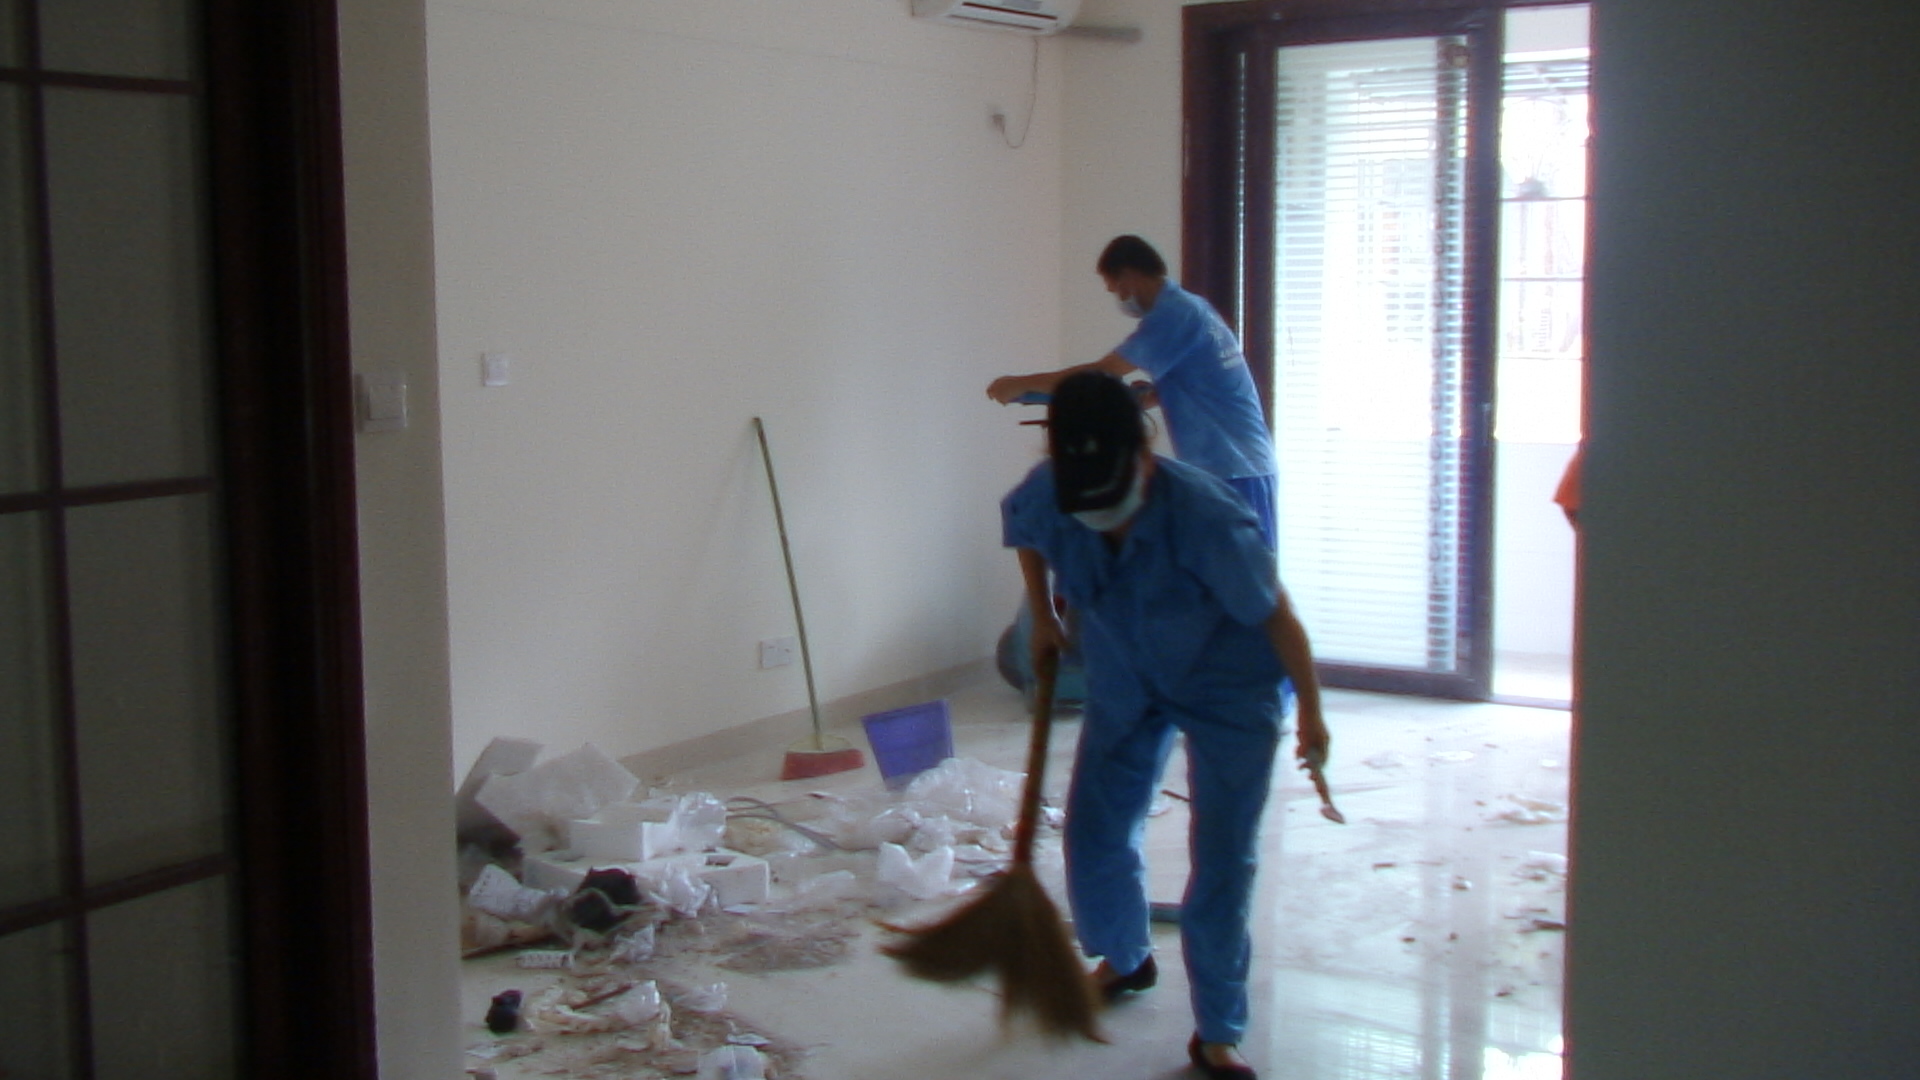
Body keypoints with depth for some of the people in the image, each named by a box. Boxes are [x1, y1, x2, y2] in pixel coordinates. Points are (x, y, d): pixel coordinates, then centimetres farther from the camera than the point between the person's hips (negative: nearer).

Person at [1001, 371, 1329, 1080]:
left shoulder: (1204, 517, -37)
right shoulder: (1047, 495, -23)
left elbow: (1275, 614, -23)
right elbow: (1022, 529, 5)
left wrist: (1310, 710, -13)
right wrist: (1043, 617, 7)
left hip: (1228, 690, -4)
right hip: (1124, 687, 5)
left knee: (1223, 861, -6)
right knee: (1096, 836, 8)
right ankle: (1124, 960, 38)